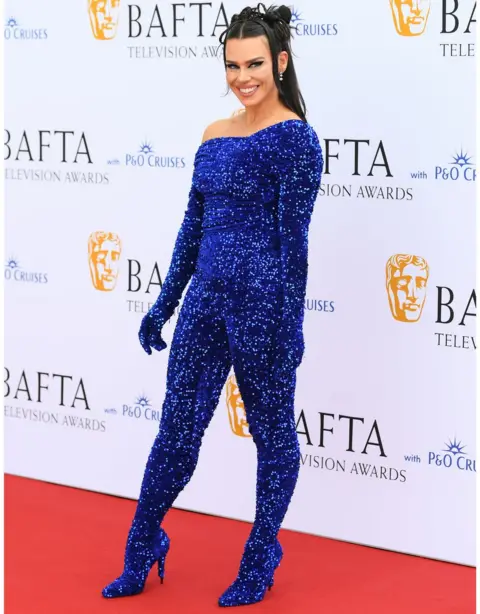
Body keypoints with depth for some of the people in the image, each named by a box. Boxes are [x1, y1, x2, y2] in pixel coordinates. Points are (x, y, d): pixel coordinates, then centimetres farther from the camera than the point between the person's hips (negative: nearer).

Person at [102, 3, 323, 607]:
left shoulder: (294, 137, -10)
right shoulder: (215, 135, 11)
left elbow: (293, 236, -13)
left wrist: (291, 325, -15)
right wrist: (164, 304, 15)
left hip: (262, 299, -6)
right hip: (206, 297, 7)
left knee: (272, 431, 9)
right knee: (177, 427, 10)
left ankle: (260, 559, 22)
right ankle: (141, 551, 22)